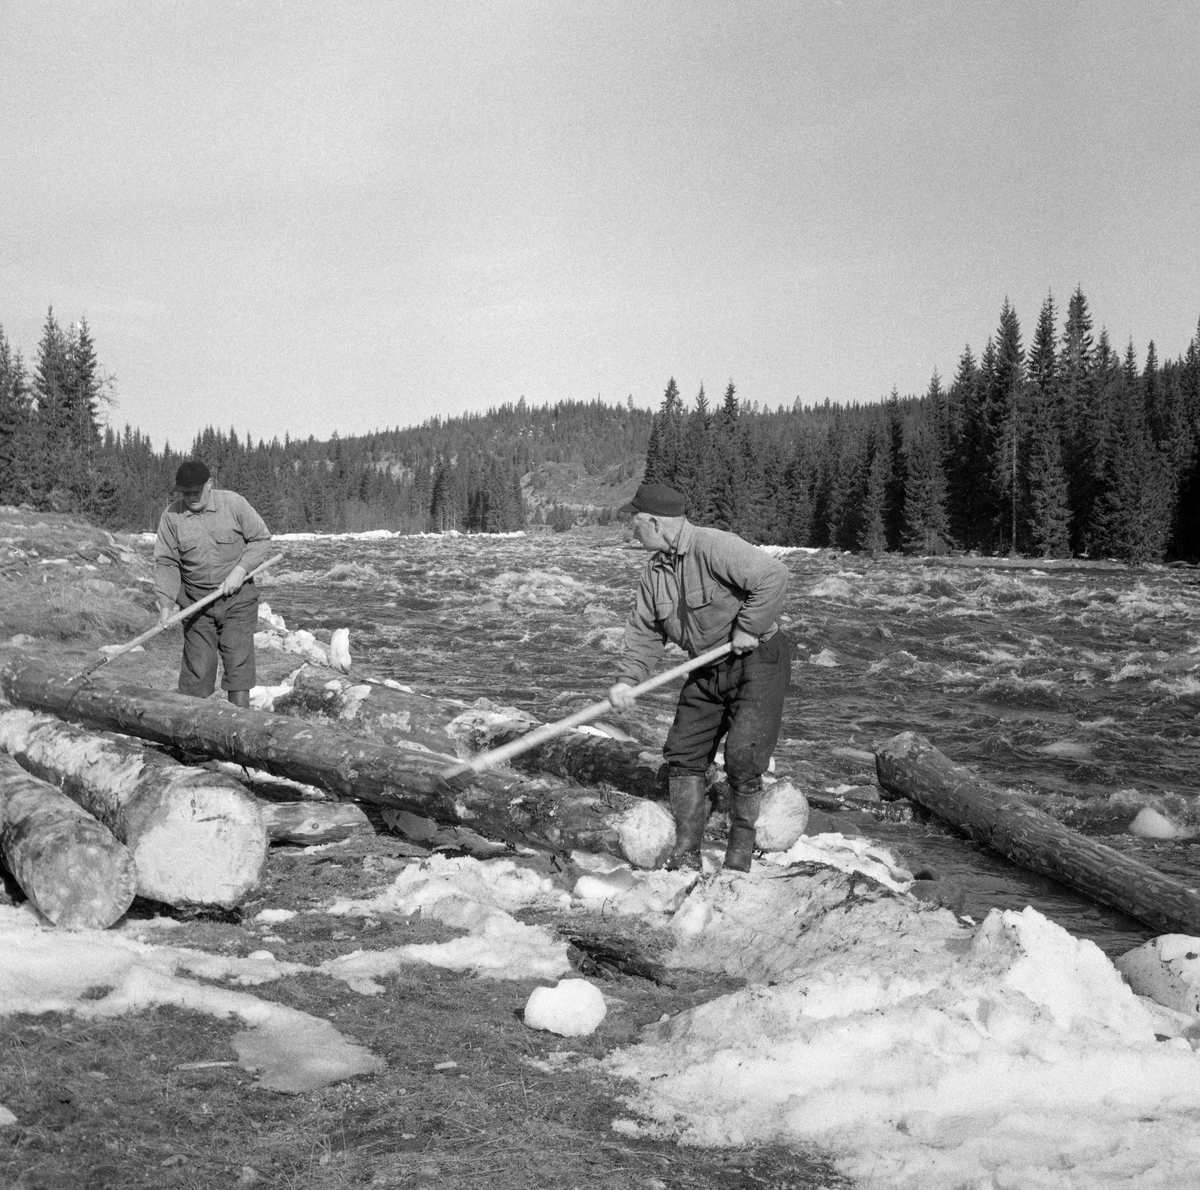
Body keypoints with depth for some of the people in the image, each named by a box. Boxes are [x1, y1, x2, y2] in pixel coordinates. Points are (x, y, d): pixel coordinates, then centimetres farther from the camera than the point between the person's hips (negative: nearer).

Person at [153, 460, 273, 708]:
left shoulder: (234, 504, -5)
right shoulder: (171, 516, -2)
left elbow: (262, 539, 1)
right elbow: (166, 562, -2)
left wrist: (240, 569, -13)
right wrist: (166, 603, -14)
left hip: (237, 598, -1)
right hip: (196, 602, 1)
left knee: (238, 662, -6)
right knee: (197, 667, -1)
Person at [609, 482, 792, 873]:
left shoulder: (714, 547, -23)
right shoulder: (654, 572, 3)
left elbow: (772, 575, -30)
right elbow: (644, 632, 6)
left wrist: (749, 628, -24)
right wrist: (627, 679, -9)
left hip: (757, 661, -8)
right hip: (707, 670, 8)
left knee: (742, 756, -15)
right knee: (683, 753, 4)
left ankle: (740, 850, 2)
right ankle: (686, 855, 12)